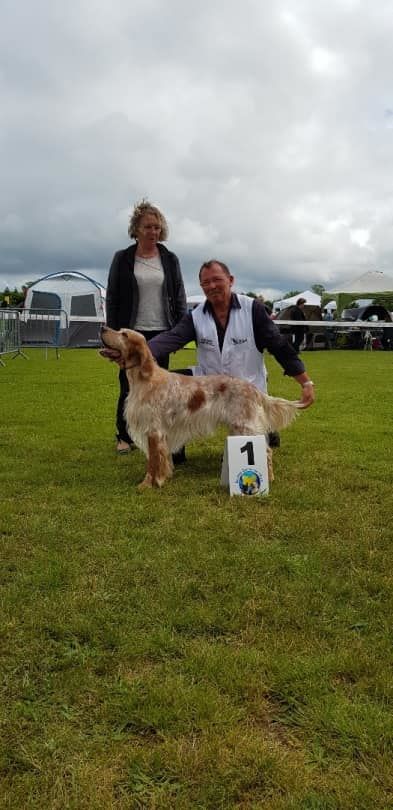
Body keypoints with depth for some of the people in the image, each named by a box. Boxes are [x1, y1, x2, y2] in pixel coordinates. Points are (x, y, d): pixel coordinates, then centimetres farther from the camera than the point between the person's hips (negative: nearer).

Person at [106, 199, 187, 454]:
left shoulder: (170, 259, 7)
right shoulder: (122, 259, 3)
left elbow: (179, 298, 8)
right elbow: (112, 298, 3)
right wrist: (113, 334, -2)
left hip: (161, 332, 1)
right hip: (132, 332, -1)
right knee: (129, 385, 2)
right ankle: (125, 436, 13)